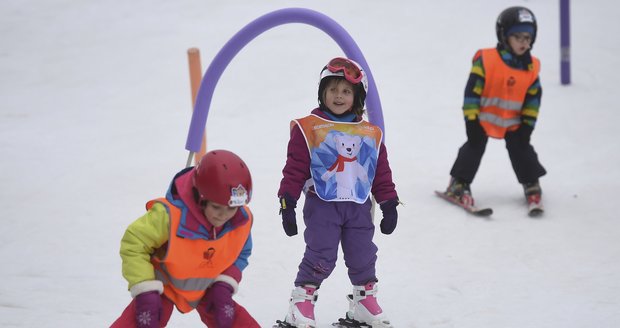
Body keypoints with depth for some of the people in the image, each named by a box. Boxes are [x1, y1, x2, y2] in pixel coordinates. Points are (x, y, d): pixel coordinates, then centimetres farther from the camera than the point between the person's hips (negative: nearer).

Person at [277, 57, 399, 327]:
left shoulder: (370, 134, 9)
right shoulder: (308, 128, -5)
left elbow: (381, 173, 14)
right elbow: (295, 169, -6)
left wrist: (389, 204, 11)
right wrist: (287, 204, -9)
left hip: (358, 206, 4)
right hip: (322, 205, -4)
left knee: (363, 256, 9)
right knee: (320, 257, -9)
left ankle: (365, 300, 26)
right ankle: (301, 303, 2)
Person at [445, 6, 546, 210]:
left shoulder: (532, 67, -5)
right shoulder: (486, 60, -19)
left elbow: (533, 97, 4)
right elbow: (472, 92, -16)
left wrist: (528, 123, -1)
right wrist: (471, 120, -16)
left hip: (513, 122, 3)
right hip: (483, 118, -3)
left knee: (521, 148, 1)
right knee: (474, 147, -8)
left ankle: (531, 183, 17)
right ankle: (459, 183, 2)